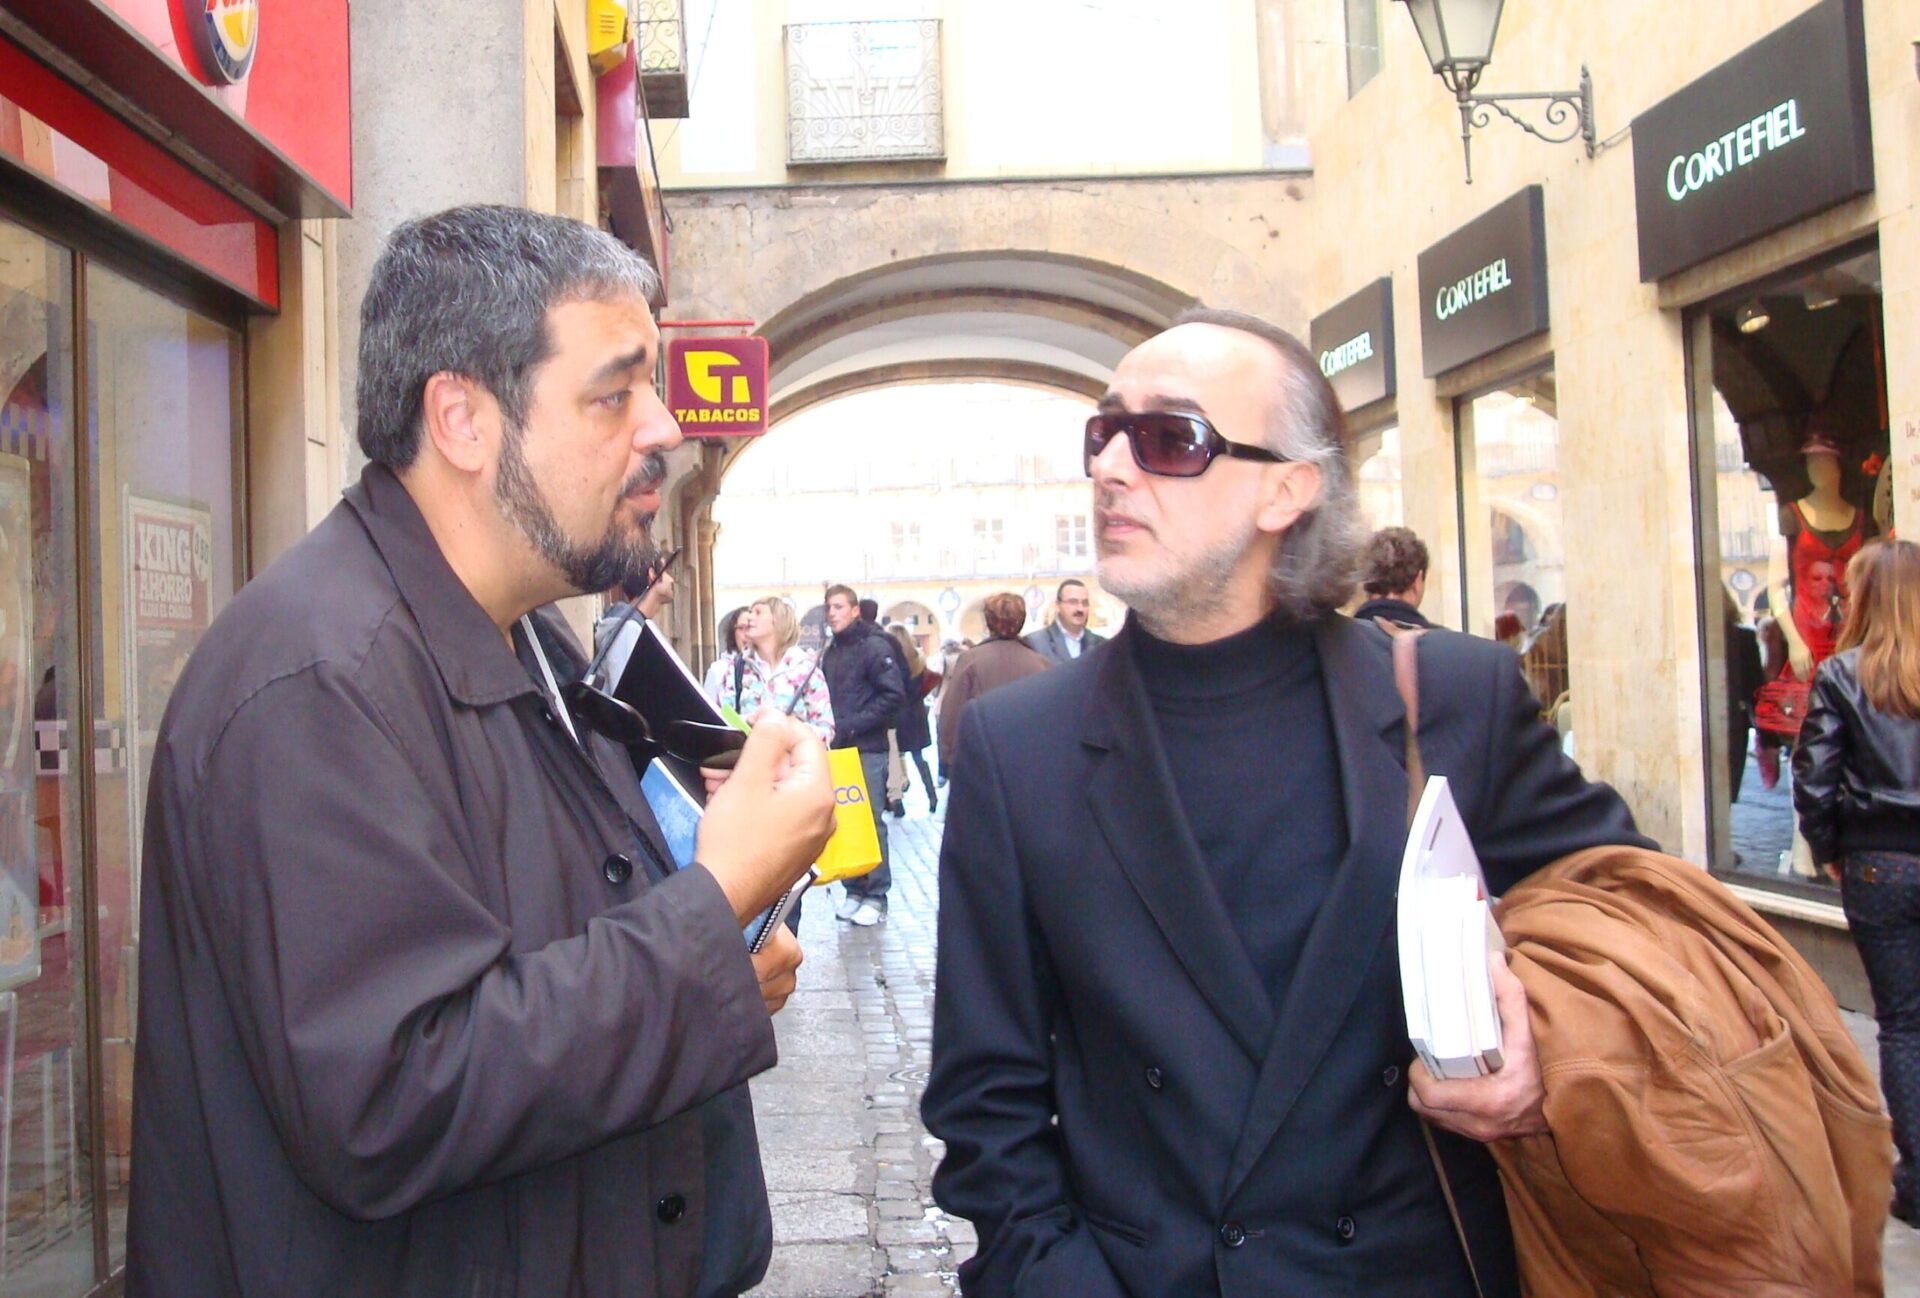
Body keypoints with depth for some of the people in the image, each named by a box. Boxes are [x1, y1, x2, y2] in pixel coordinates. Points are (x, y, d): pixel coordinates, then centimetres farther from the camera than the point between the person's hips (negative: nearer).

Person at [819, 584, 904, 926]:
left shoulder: (874, 646, -7)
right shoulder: (830, 653, 15)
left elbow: (892, 695, -15)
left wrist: (852, 725, -18)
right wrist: (829, 729, 2)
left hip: (868, 748, -7)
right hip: (839, 748, 7)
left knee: (871, 821, -3)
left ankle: (876, 895, 4)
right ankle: (854, 890, 16)